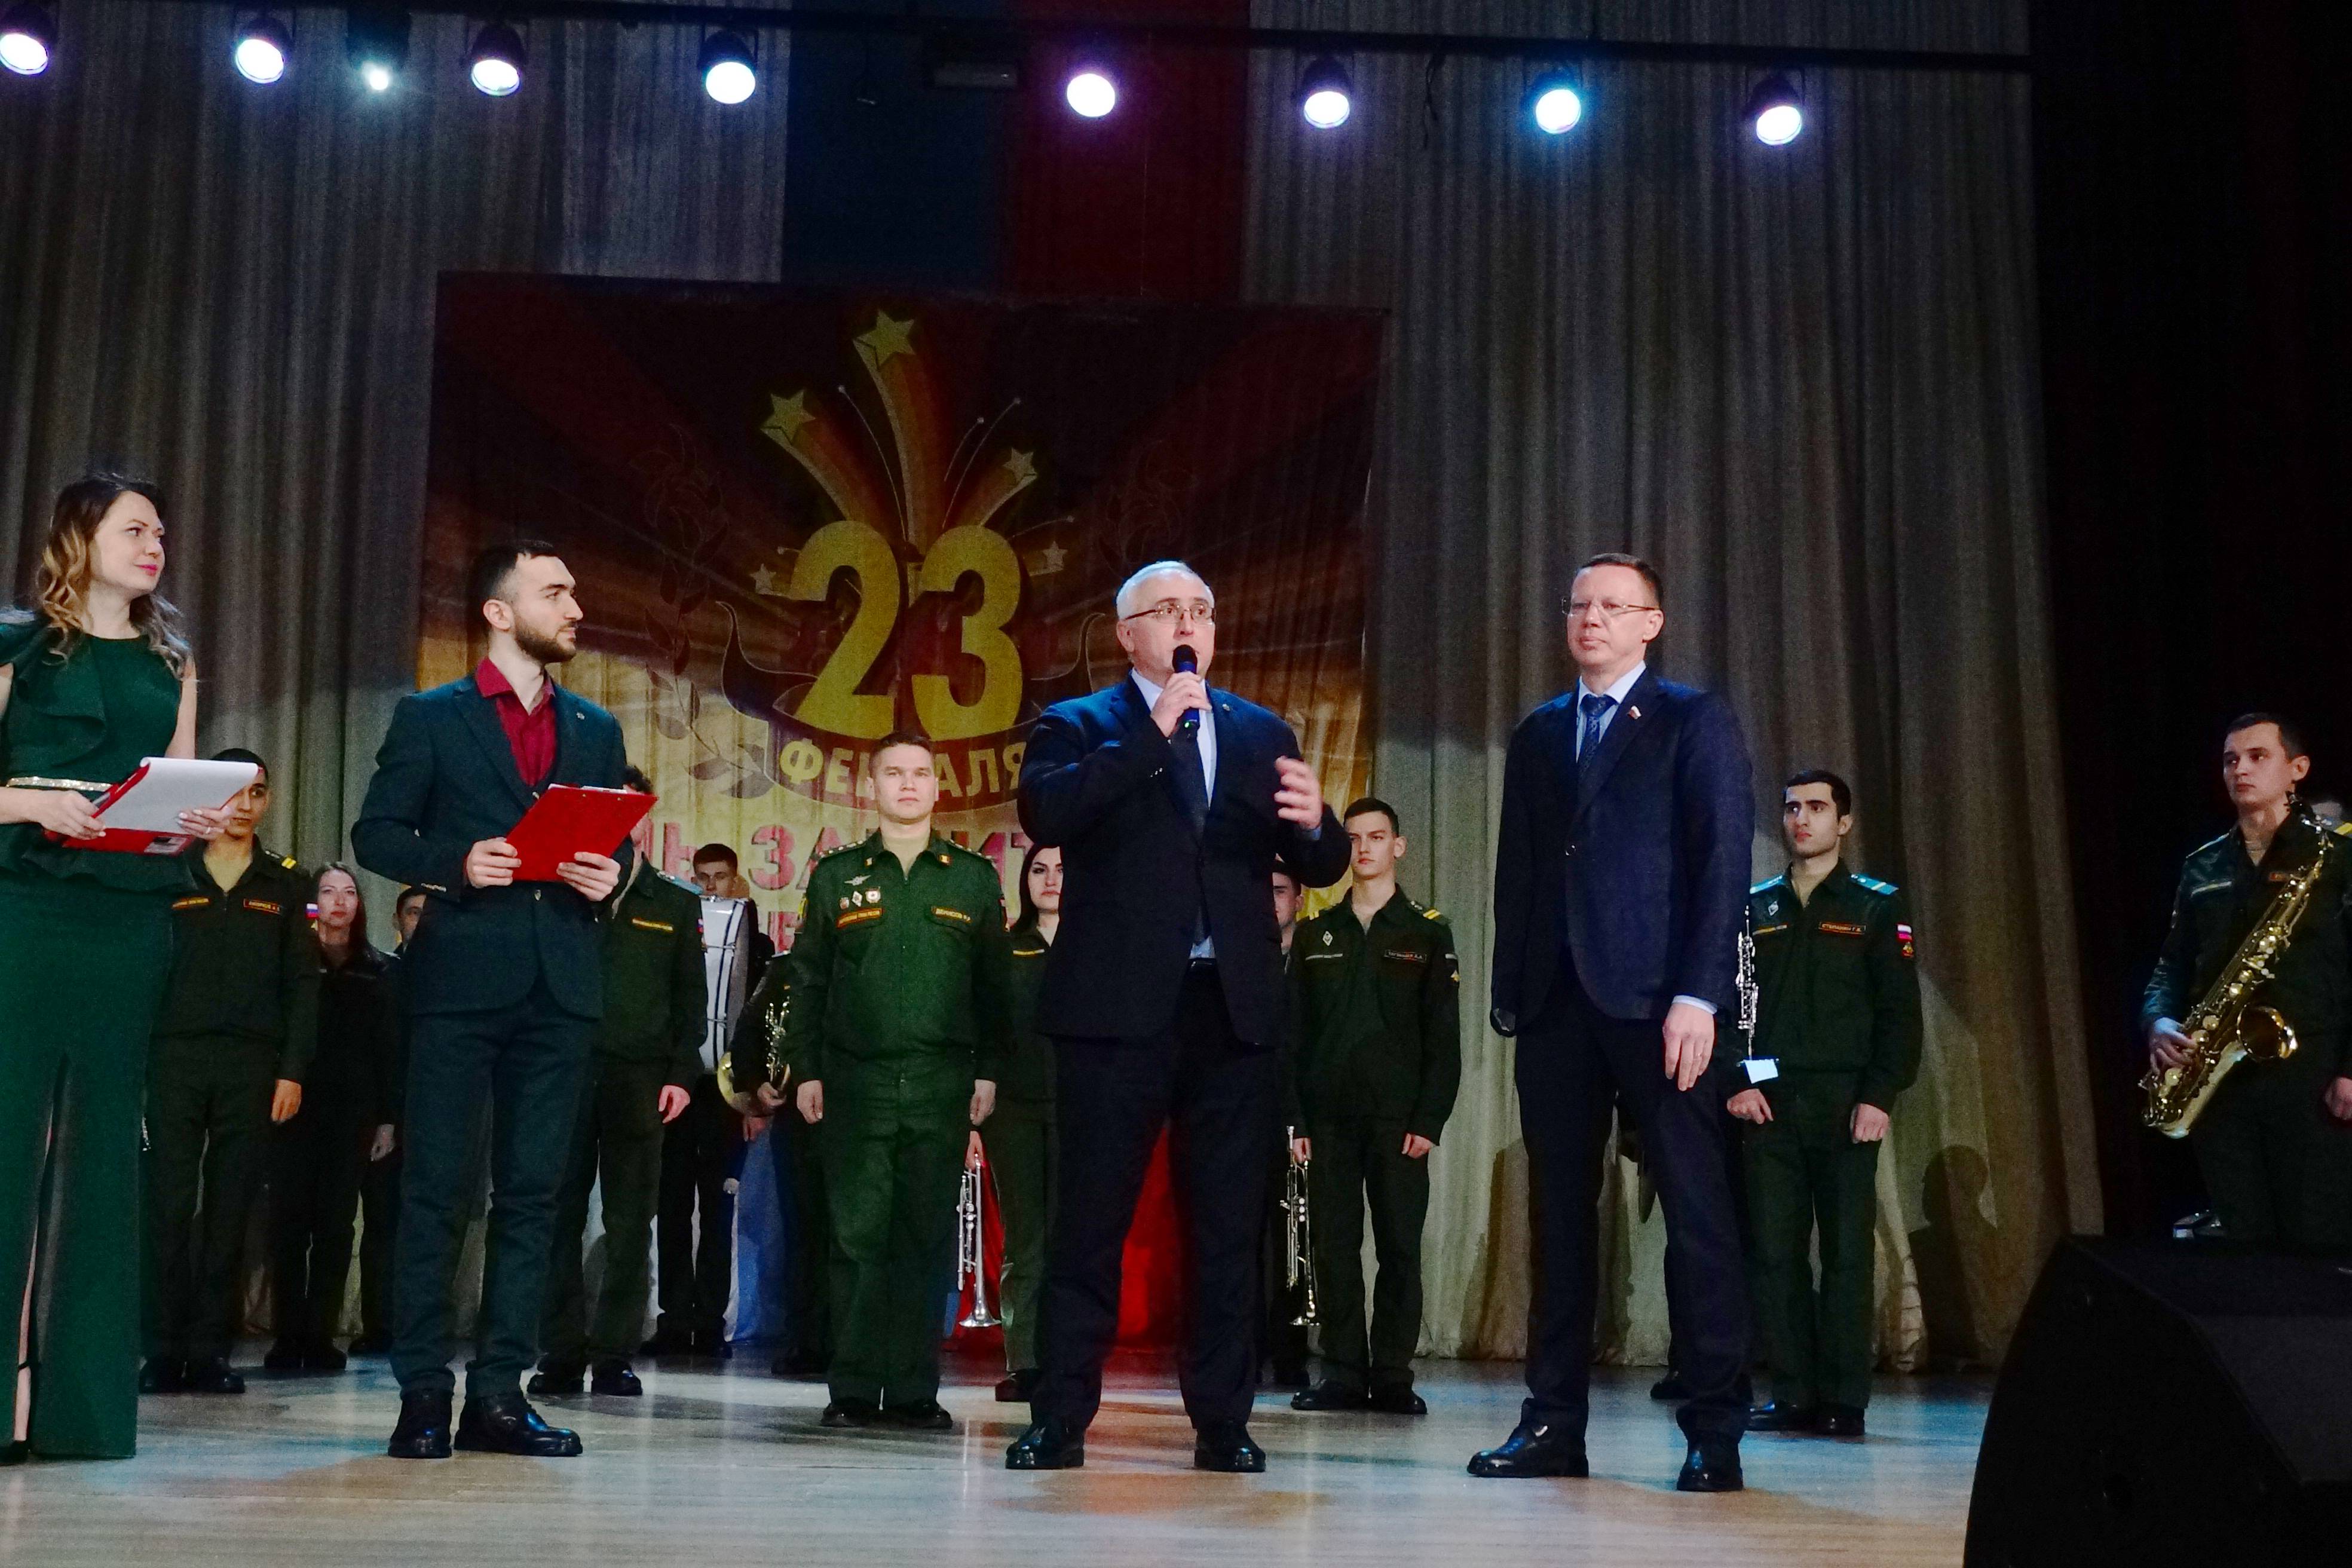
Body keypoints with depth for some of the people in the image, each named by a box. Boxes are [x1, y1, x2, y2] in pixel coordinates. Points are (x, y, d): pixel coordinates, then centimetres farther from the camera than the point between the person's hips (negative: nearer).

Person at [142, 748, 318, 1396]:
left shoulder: (287, 884, 12)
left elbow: (302, 983, 8)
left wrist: (293, 1070, -2)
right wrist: (134, 1062, -4)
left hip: (252, 1063, 1)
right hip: (174, 1056, -1)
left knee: (230, 1213, 0)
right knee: (168, 1205, -5)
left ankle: (209, 1352, 4)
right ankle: (165, 1351, -1)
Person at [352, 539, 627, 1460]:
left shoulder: (596, 730, 18)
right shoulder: (431, 718, 6)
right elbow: (376, 833, 2)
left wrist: (609, 875, -3)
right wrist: (456, 860, -14)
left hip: (561, 985, 4)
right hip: (461, 977, -4)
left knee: (532, 1193, 4)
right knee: (434, 1189, -2)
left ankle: (499, 1391, 9)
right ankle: (423, 1392, 5)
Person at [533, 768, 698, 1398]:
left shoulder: (676, 904, 14)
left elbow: (690, 998, 11)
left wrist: (680, 1073, 2)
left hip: (640, 1078, 1)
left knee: (630, 1222, 1)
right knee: (561, 1216, -1)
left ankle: (614, 1354, 7)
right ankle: (561, 1355, 4)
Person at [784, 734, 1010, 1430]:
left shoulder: (975, 878, 10)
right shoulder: (836, 876, 10)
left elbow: (995, 987, 10)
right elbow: (807, 982, 9)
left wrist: (988, 1071, 4)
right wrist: (805, 1070, 2)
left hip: (942, 1085, 0)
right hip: (856, 1082, 0)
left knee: (926, 1238, 1)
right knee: (858, 1235, -1)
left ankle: (914, 1391, 6)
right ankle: (854, 1390, 6)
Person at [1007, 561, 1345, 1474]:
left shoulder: (1261, 734, 17)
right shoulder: (1080, 726, 7)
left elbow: (1321, 867, 13)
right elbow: (1045, 814, -14)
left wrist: (1313, 824, -11)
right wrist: (1151, 735, -15)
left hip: (1236, 1010, 3)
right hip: (1120, 1009, -3)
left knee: (1228, 1229, 6)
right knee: (1090, 1224, 1)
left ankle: (1223, 1425, 14)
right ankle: (1059, 1423, 9)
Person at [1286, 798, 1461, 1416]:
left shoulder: (1427, 933, 7)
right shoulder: (1315, 935, 13)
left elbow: (1444, 1036, 2)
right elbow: (1294, 1032, 9)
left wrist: (1429, 1121, -8)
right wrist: (1295, 1118, 0)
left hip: (1398, 1116, -2)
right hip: (1328, 1116, 2)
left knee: (1400, 1248, -2)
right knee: (1334, 1248, 1)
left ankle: (1392, 1377, 5)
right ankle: (1344, 1374, 7)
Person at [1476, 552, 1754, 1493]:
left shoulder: (1694, 721, 4)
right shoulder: (1537, 736, 19)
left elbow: (1722, 863, -4)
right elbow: (1517, 872, 17)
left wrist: (1699, 997, -14)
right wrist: (1509, 993, 8)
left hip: (1655, 1000, -5)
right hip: (1556, 1002, 5)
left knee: (1697, 1211, -3)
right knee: (1559, 1214, 6)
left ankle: (1715, 1432, 3)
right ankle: (1554, 1423, 11)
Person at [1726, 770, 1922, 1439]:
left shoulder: (1879, 906, 6)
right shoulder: (1754, 907, 14)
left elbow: (1900, 1012, 0)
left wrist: (1880, 1096, -10)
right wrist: (1736, 1081, -3)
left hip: (1845, 1103, -2)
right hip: (1768, 1104, 3)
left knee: (1847, 1251, -1)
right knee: (1773, 1252, 0)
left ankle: (1844, 1401, 4)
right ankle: (1793, 1394, 7)